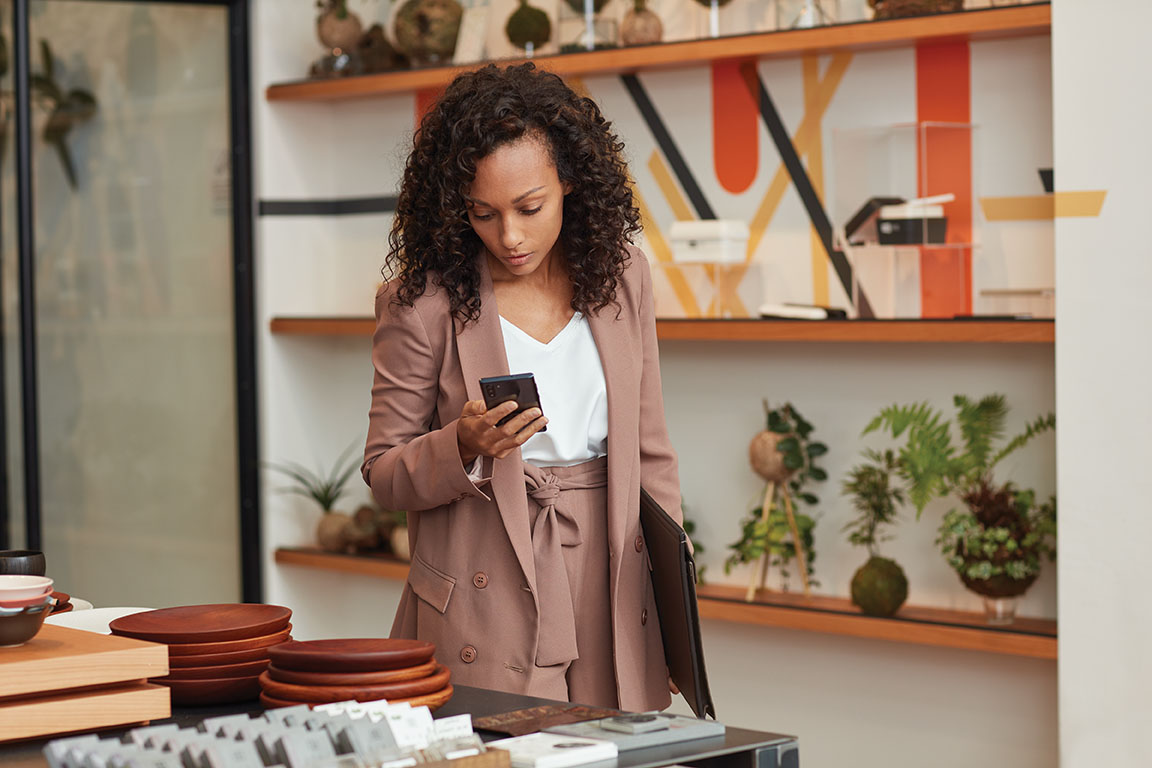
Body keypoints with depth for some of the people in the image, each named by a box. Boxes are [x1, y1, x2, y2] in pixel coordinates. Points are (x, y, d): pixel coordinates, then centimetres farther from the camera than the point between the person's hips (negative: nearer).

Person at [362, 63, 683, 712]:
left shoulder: (620, 273, 4)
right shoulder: (422, 299, -8)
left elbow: (649, 452, 11)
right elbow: (385, 475, -2)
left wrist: (673, 583, 7)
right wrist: (464, 447, -21)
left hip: (613, 593, 3)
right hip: (485, 613, -3)